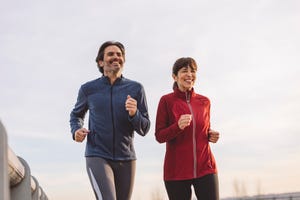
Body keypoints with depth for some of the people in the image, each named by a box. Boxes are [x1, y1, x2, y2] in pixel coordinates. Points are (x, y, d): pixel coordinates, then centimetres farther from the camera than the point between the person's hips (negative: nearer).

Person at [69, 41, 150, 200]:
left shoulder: (135, 89, 1)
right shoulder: (88, 89, 2)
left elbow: (144, 129, 2)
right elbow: (76, 115, 20)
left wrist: (134, 114, -19)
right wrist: (76, 130, -1)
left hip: (126, 159, 3)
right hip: (97, 157, -2)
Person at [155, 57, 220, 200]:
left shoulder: (204, 101, 10)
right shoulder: (166, 101, -1)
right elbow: (159, 136, -4)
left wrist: (212, 136, 2)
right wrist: (178, 126, -22)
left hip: (205, 167, 3)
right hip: (177, 171, -2)